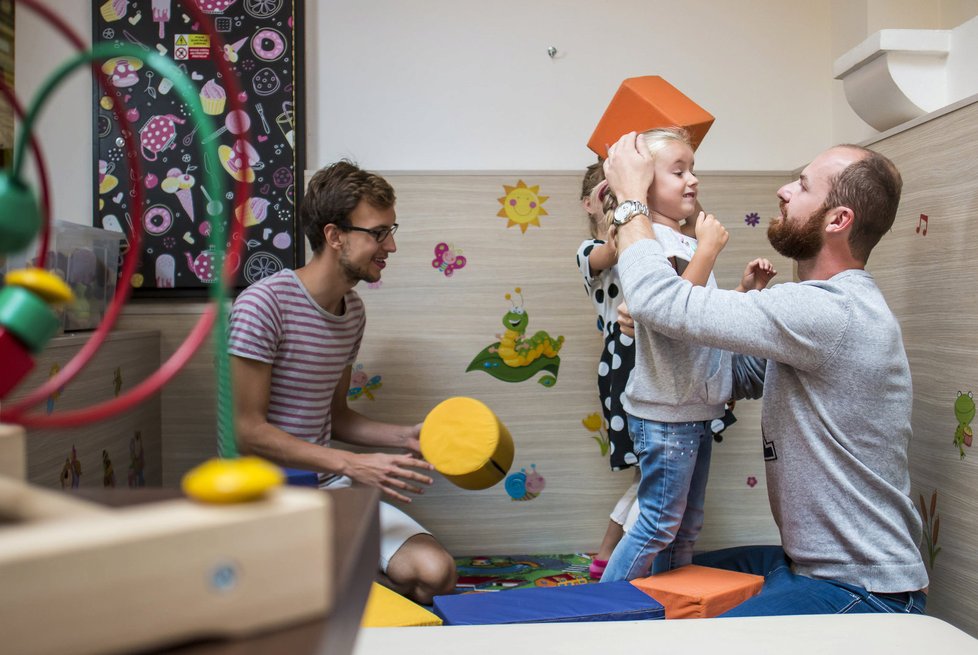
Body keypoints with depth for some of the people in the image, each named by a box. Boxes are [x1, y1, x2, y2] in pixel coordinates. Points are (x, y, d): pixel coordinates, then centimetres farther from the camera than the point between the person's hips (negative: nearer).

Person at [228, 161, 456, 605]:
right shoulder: (263, 304, -15)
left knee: (435, 573, -13)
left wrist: (405, 437, 3)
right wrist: (352, 465, -20)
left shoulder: (353, 310, 10)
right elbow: (246, 430, -16)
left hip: (328, 486, 7)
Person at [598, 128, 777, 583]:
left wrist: (744, 288, 9)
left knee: (686, 526, 18)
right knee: (659, 525, -1)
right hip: (666, 413, -10)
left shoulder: (686, 243, 14)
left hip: (694, 409, 10)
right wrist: (708, 249, -24)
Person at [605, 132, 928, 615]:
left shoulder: (831, 312, -26)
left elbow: (659, 299, -29)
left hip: (861, 591, -10)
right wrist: (652, 325, -3)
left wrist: (631, 192, -12)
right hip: (811, 563, 10)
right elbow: (741, 376, 14)